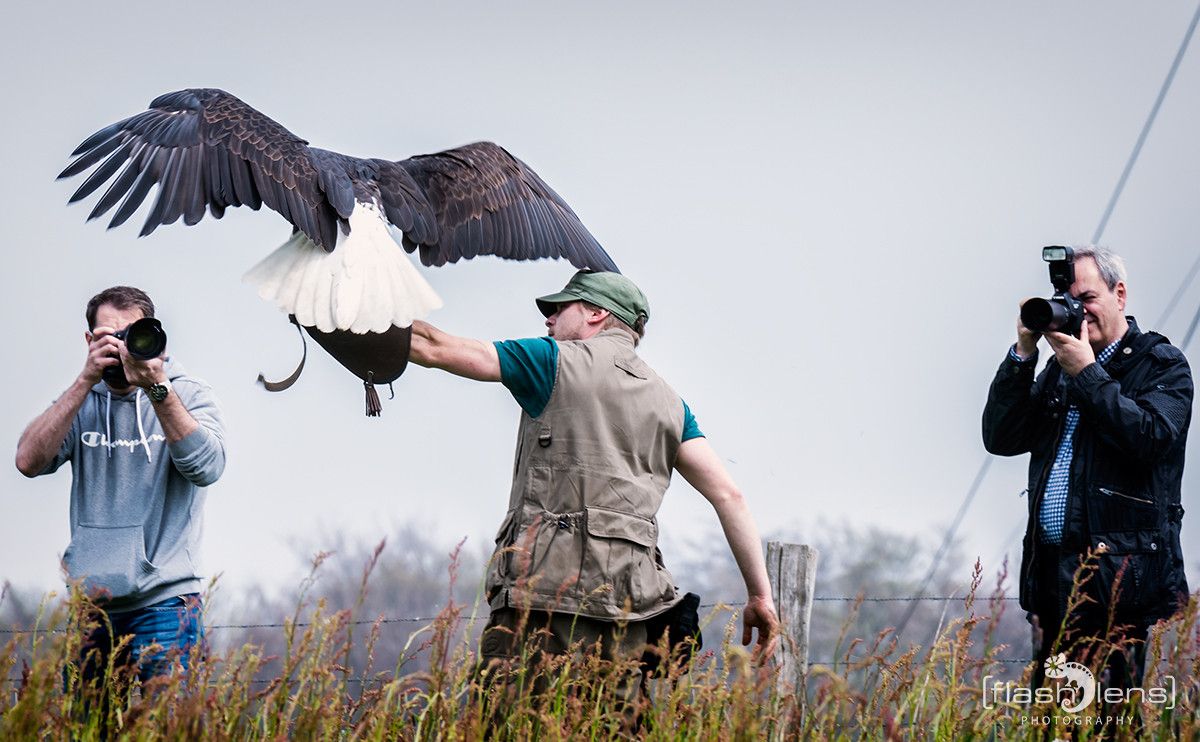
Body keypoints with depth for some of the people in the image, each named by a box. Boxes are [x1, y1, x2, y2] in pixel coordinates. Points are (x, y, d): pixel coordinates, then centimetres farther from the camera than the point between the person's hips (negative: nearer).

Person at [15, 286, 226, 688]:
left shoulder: (188, 394, 4)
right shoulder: (81, 402, 11)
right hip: (88, 601, 3)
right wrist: (86, 380, -12)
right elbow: (29, 461, -7)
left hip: (163, 599, -3)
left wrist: (157, 388, -23)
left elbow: (206, 468, -15)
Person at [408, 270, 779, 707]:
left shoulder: (558, 362, 6)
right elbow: (728, 495, 12)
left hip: (549, 590, -6)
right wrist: (760, 593, 11)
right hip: (625, 602, 6)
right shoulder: (668, 402, 21)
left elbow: (435, 349, 6)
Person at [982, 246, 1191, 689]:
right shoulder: (1060, 367, 20)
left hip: (1118, 578, -6)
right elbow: (1000, 438, 11)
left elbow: (1151, 437, -15)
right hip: (1052, 570, 6)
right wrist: (1023, 356, 2)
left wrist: (1087, 374, -12)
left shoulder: (1163, 365, 3)